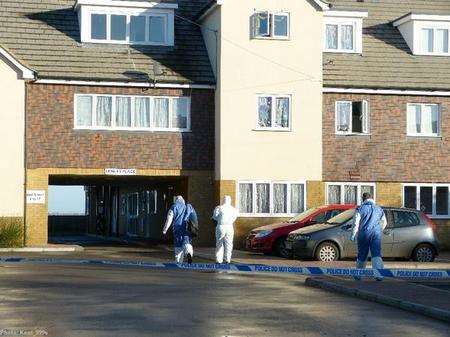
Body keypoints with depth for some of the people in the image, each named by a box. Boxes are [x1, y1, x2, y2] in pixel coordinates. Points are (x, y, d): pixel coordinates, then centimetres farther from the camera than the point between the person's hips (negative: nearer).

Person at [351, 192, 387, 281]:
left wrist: (353, 234, 2)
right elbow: (384, 223, 21)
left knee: (362, 255, 10)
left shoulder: (361, 208, 1)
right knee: (376, 254, -4)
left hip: (364, 233, -2)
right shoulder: (379, 209, 13)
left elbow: (356, 223, -4)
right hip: (376, 234, 2)